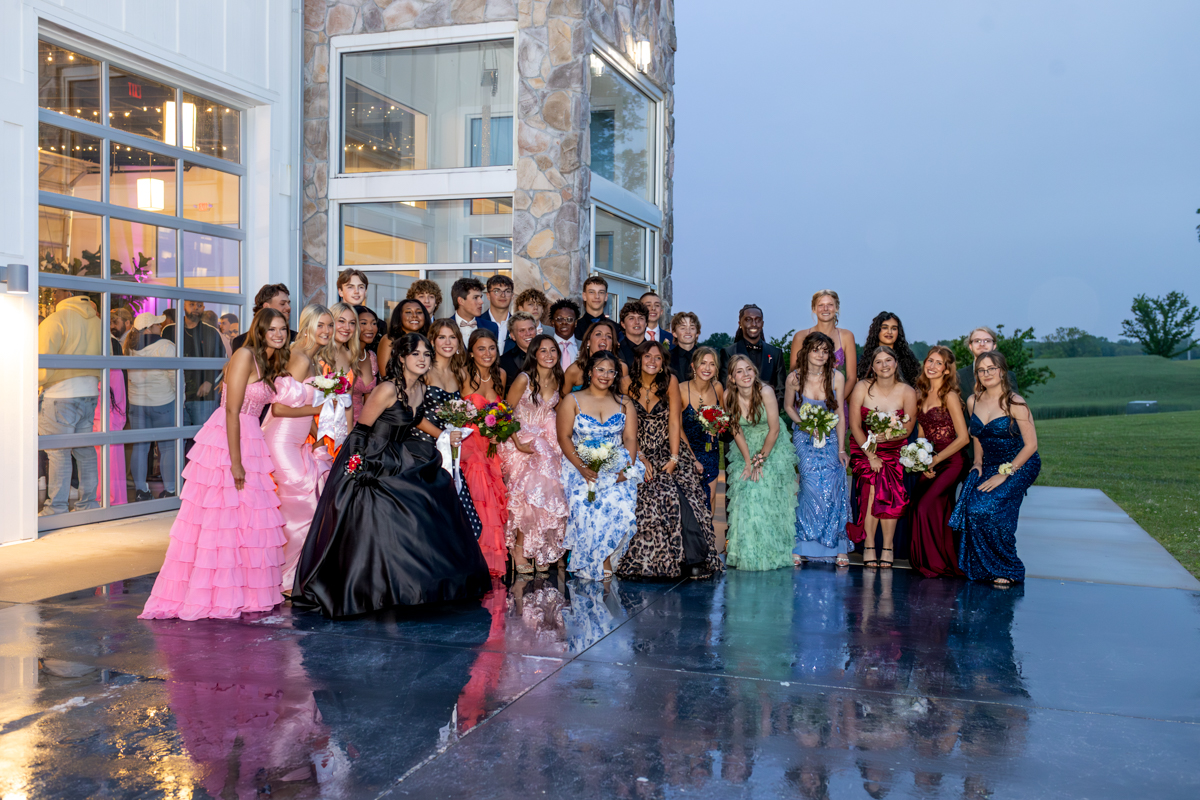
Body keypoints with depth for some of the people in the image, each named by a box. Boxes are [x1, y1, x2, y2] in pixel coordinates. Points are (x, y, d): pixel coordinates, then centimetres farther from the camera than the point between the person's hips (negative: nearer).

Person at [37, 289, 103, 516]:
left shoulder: (55, 320, -10)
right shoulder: (95, 320, 10)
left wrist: (34, 384, -1)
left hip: (60, 395, -7)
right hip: (89, 393, 7)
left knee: (58, 452, -2)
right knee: (85, 450, 12)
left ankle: (56, 508, 1)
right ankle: (88, 503, 17)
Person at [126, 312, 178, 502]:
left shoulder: (129, 346, 2)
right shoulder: (165, 346, -14)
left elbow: (127, 374, 9)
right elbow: (174, 376, -13)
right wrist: (179, 396, 1)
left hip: (136, 402, 5)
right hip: (163, 402, -5)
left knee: (139, 446, 10)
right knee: (168, 447, 3)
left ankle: (140, 490, 13)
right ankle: (169, 490, 4)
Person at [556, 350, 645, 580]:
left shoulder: (623, 403, 15)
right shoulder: (573, 401, 7)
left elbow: (630, 438, 8)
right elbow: (564, 437, -1)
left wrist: (627, 468, -11)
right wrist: (582, 467, -16)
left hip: (617, 465, 1)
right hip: (581, 465, -1)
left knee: (621, 503, -29)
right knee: (586, 504, -30)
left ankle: (601, 556, -10)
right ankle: (600, 561, -11)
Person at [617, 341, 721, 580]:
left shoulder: (670, 382, -3)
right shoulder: (627, 384, -2)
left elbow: (674, 422, -5)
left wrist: (673, 458, -12)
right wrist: (641, 459, -11)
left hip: (668, 452, 0)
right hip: (640, 453, 0)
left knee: (681, 499, -20)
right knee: (645, 502, -21)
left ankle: (694, 560, -17)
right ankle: (643, 563, -11)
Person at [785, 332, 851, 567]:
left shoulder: (837, 377, -6)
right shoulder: (794, 378, -7)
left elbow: (840, 414, -2)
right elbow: (788, 406, 9)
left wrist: (841, 449, -5)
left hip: (830, 439, 1)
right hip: (804, 439, -1)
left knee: (832, 489, -14)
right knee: (812, 487, -18)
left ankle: (838, 548, -5)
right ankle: (802, 546, -8)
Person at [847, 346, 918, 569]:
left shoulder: (907, 393, -4)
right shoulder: (862, 388, -6)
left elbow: (907, 429, -3)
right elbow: (855, 426, -7)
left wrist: (884, 437, -19)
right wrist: (870, 456, -14)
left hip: (893, 449, 1)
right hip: (863, 448, -1)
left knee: (890, 487, -23)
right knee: (872, 484, -24)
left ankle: (887, 547, -11)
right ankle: (868, 546, -15)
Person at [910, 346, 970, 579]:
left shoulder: (949, 396, -11)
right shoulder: (922, 394, 10)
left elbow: (963, 437, -13)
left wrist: (934, 460, -11)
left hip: (949, 463, -7)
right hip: (929, 465, 7)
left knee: (925, 509, -15)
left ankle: (937, 563, -3)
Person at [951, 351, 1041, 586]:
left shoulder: (1015, 403, -13)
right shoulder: (973, 402, 4)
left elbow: (1031, 444, -13)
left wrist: (1004, 473, -16)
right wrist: (978, 463, 6)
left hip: (1020, 466, -5)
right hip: (988, 466, 5)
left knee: (987, 507, -27)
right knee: (970, 507, -21)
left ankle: (1006, 570, -6)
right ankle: (981, 567, 0)